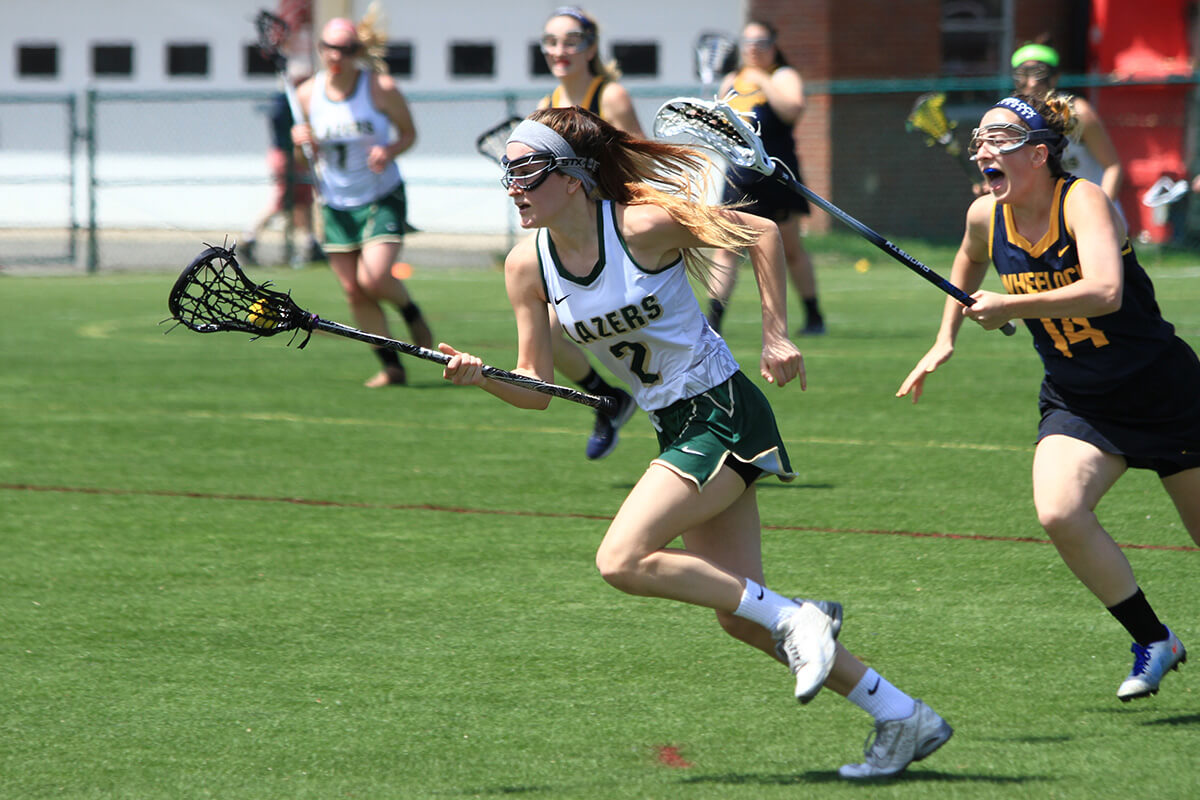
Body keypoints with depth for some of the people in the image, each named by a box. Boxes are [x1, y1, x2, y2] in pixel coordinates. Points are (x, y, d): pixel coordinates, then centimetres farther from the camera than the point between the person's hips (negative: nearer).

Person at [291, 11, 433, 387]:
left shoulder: (381, 88, -13)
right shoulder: (308, 94, -3)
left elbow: (409, 132, 0)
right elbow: (311, 152, 9)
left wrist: (389, 151, -21)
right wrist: (303, 141, -15)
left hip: (382, 198, -4)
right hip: (336, 204, 4)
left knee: (374, 278, -20)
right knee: (354, 292, 1)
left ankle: (413, 314, 13)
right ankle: (391, 366, 13)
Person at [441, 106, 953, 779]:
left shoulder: (644, 225, -18)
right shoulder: (528, 266, -2)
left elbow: (763, 233, -6)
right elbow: (536, 387, 2)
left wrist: (776, 338, -9)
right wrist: (482, 377, -18)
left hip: (725, 414, -7)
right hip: (676, 427, 7)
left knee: (622, 561, -21)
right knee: (740, 619, 7)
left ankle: (796, 619, -9)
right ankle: (905, 720, 17)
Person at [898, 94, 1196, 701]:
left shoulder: (1082, 202, -23)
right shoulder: (986, 217, -5)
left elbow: (1105, 292, -41)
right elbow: (968, 264, 22)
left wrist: (1008, 308, -35)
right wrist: (945, 341, 17)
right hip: (1076, 403, 4)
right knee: (1059, 514, -22)